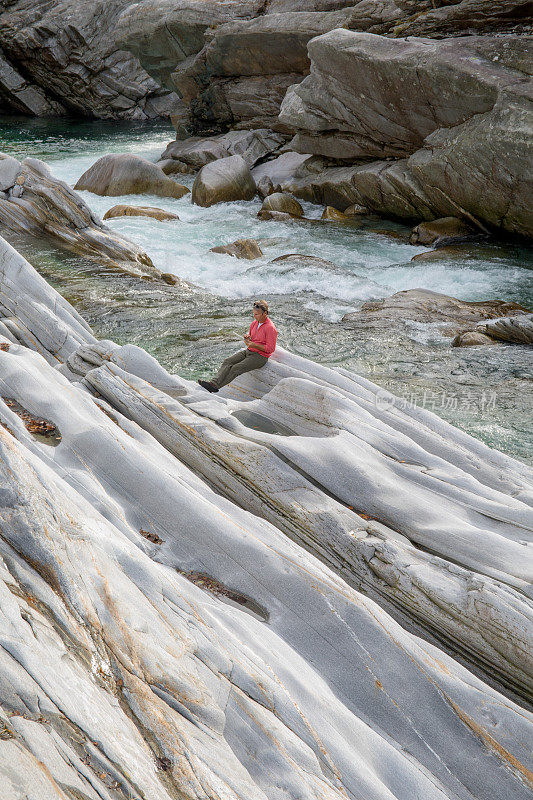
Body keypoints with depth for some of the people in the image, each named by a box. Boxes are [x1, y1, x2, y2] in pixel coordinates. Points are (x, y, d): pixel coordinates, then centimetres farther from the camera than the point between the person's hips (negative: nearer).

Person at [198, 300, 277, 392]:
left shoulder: (270, 328, -17)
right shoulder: (255, 322, 7)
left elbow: (270, 349, -18)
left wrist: (254, 345, -21)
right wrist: (247, 337, -3)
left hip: (260, 356, -8)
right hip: (248, 351, 8)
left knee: (236, 368, -24)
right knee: (227, 361, -13)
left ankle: (215, 386, -26)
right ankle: (214, 382, -27)